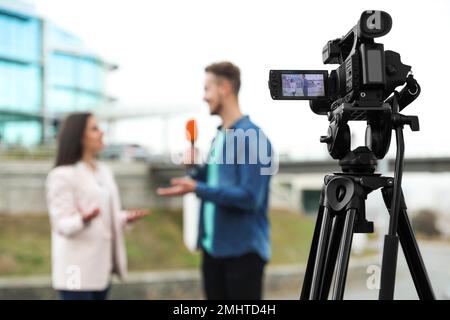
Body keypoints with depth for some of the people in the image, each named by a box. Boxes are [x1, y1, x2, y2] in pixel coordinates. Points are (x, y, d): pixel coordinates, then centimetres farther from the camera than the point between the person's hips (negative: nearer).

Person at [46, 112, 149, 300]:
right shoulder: (62, 175, -11)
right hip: (78, 270, -8)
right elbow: (63, 224, -17)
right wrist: (85, 219, -36)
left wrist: (126, 218, -2)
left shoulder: (104, 171, 14)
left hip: (101, 266, 8)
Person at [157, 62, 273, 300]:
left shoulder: (252, 137, -16)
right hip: (213, 247, 8)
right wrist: (196, 169, -2)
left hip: (243, 249, -8)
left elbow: (249, 197, -23)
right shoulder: (219, 136, 11)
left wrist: (197, 189, -23)